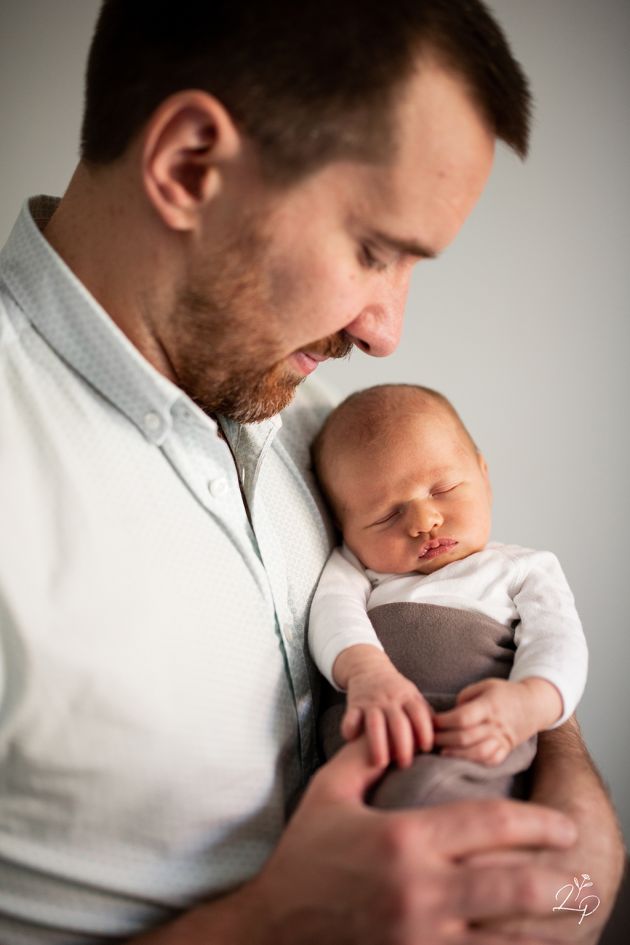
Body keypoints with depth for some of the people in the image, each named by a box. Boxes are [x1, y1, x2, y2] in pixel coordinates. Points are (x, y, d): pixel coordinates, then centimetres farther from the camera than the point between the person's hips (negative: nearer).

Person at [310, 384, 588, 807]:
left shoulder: (525, 569, 22)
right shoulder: (353, 566, 23)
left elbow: (556, 641, 5)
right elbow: (335, 613, 2)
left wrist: (529, 701, -20)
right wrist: (366, 671, -23)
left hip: (476, 741, -1)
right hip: (368, 728, 2)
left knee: (424, 786, -35)